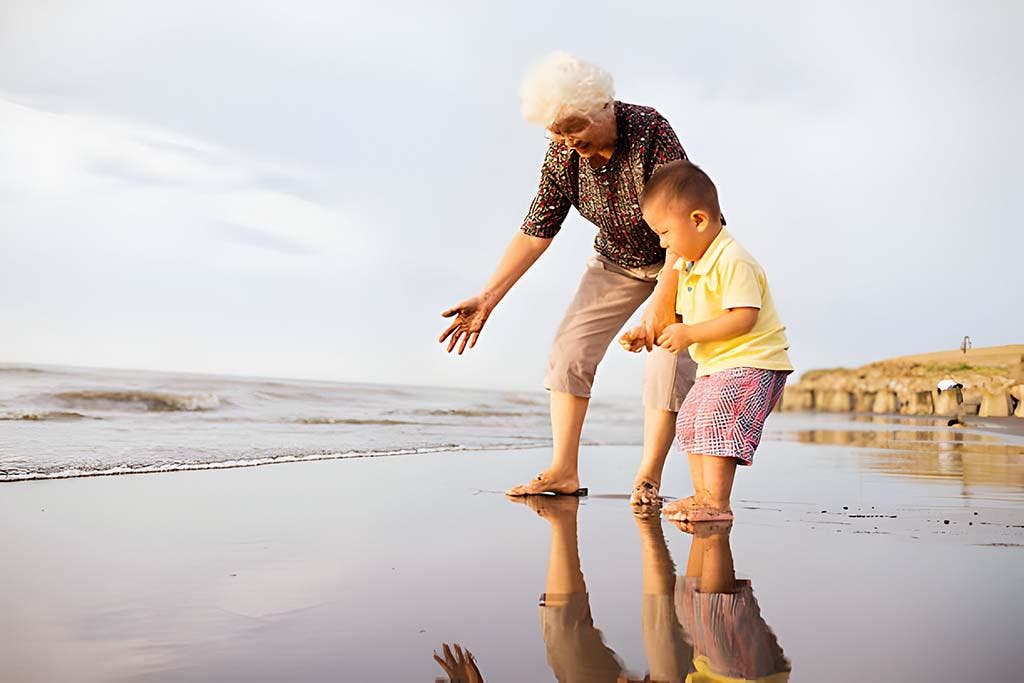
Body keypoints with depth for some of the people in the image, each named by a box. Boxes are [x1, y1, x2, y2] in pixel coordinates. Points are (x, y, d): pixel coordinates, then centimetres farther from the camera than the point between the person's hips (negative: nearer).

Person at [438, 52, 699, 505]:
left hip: (684, 258, -4)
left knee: (668, 357, -17)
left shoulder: (650, 131, -32)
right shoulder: (562, 156, -17)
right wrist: (487, 297, -17)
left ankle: (648, 477, -8)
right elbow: (535, 232, -11)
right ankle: (563, 471, -2)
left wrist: (664, 299, -36)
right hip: (617, 259, 5)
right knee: (570, 347, -6)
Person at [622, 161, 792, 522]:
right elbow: (689, 318, 16)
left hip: (751, 361, -11)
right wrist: (648, 334, 3)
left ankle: (717, 502, -17)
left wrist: (690, 334, -26)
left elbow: (744, 317, -28)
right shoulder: (688, 265, 12)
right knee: (689, 421, 13)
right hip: (716, 364, 11)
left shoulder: (732, 260, -20)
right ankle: (702, 496, 18)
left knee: (715, 421, -21)